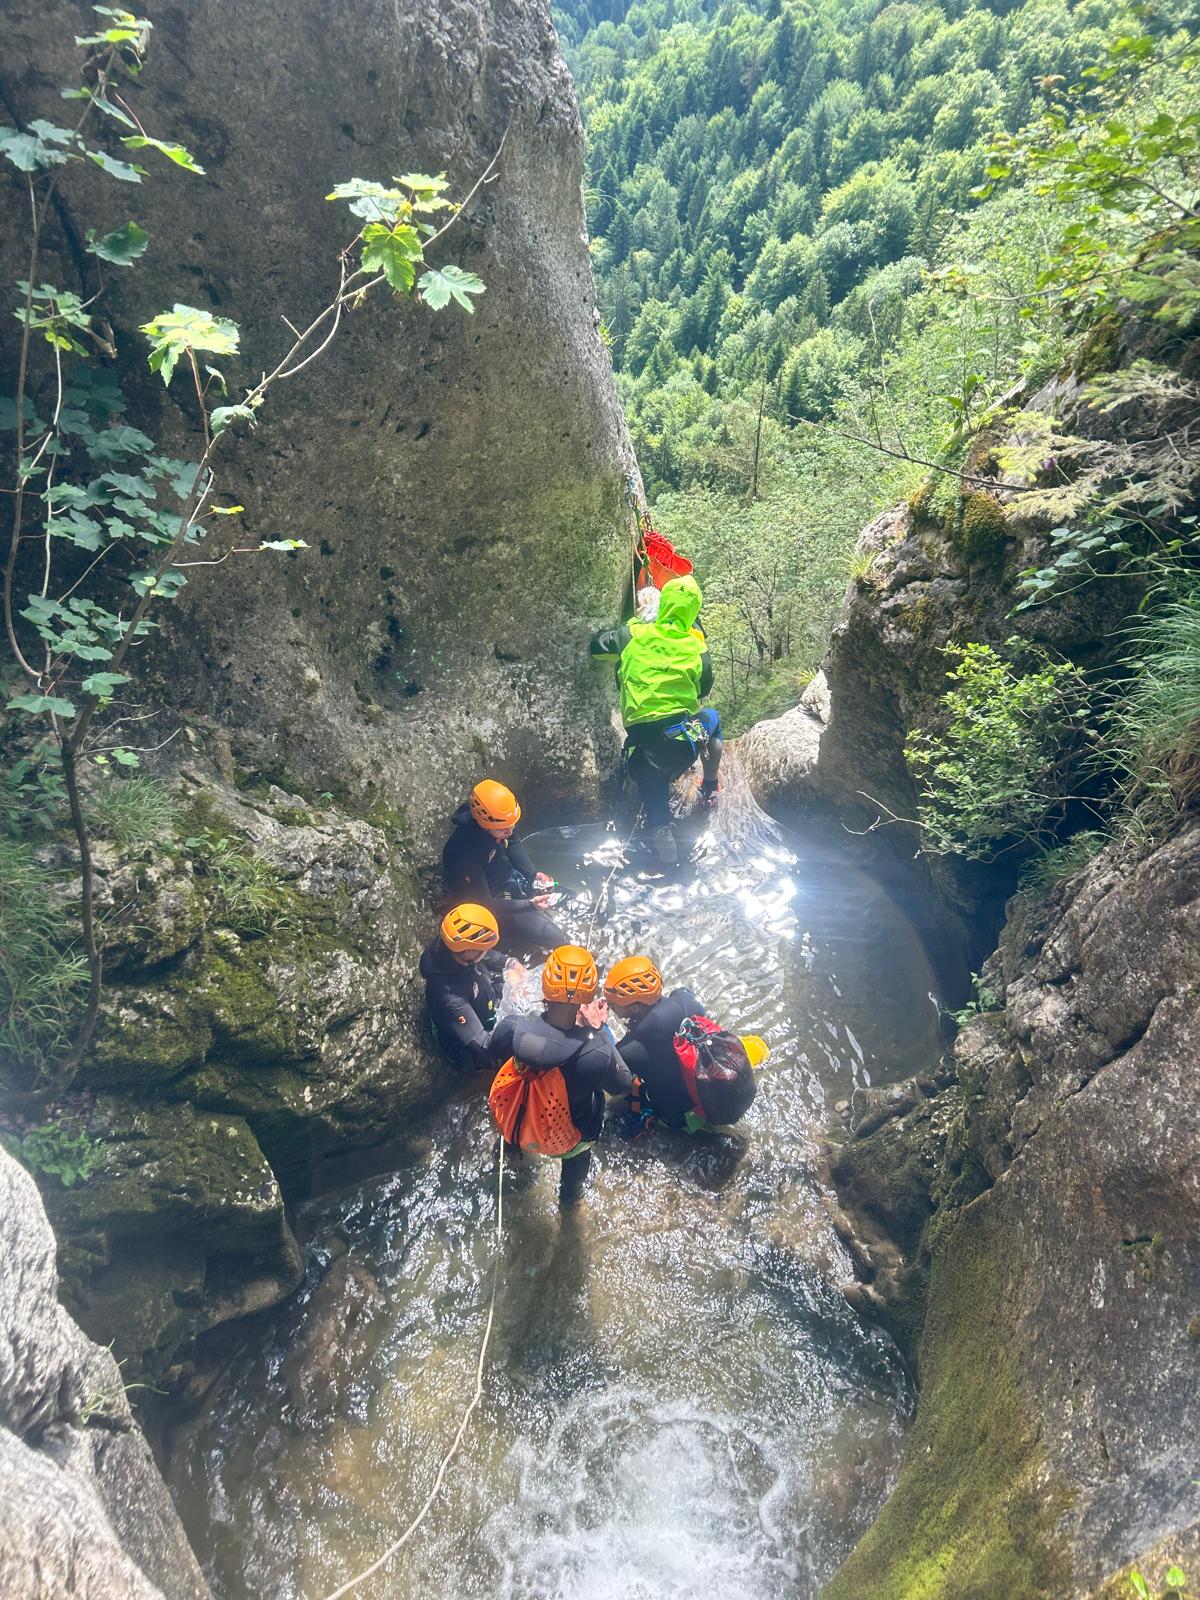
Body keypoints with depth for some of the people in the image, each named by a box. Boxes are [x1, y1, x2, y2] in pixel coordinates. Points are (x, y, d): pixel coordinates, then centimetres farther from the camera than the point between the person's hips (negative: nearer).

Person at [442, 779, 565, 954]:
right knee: (553, 937, -16)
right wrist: (529, 904, -28)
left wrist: (533, 873, -7)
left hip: (513, 879, 8)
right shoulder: (464, 854, -36)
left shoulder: (497, 825, -17)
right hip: (498, 908, -7)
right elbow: (484, 906, -26)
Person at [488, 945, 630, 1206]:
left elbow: (494, 1058, -7)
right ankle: (570, 1194, 61)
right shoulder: (598, 1055, -39)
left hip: (514, 1123, 2)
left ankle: (513, 1144, 68)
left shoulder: (510, 1028, -33)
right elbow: (623, 1086, -14)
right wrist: (601, 1032, -11)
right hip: (566, 1140, -2)